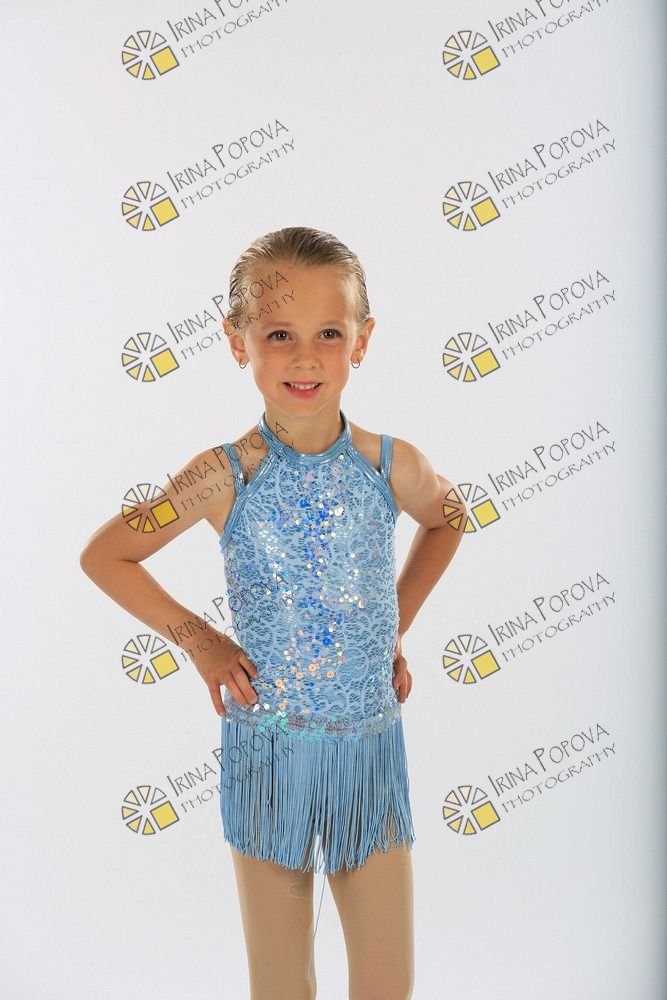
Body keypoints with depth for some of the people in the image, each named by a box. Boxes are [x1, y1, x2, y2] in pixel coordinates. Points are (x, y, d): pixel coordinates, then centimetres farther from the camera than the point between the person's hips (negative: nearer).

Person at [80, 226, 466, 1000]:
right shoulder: (221, 478, -13)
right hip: (266, 749, -1)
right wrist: (198, 640, -5)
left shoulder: (393, 466, -8)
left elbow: (447, 520, 16)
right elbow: (103, 556, 0)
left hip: (371, 744, 2)